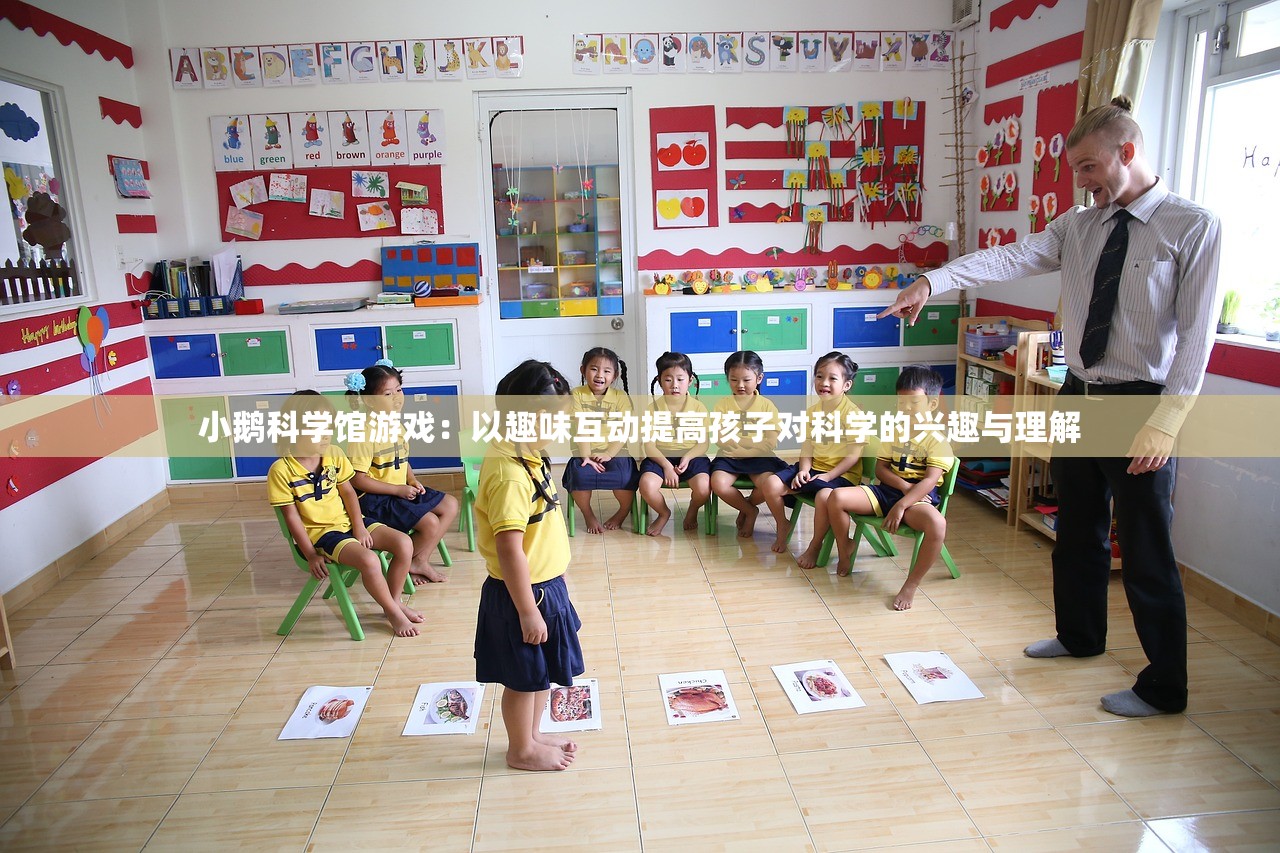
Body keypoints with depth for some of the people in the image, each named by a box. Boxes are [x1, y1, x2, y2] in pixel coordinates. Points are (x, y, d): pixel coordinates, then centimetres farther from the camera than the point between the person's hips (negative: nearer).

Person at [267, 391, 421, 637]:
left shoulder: (334, 454, 0)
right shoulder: (281, 470, -15)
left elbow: (348, 492, 6)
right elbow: (292, 516, -12)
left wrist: (359, 528, -4)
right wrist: (310, 554, -12)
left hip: (347, 522, 6)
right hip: (319, 533, -6)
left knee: (404, 543, -10)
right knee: (369, 560, -30)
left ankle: (394, 601, 10)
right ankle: (394, 613, -5)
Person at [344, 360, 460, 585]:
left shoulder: (397, 424, 7)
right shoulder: (366, 431, -20)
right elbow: (357, 479, -22)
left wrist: (412, 480, 1)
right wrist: (397, 489, -20)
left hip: (402, 490, 9)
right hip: (374, 498, -9)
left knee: (450, 505, 6)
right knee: (430, 522, -21)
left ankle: (420, 561, 6)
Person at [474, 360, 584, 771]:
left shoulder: (524, 456, 2)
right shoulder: (509, 474, -29)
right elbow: (509, 551, -30)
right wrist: (528, 611, -23)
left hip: (544, 585, 9)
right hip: (524, 593, -9)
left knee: (543, 672, 24)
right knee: (524, 678, 12)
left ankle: (530, 736, 44)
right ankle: (521, 751, 33)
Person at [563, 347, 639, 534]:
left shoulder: (621, 397, 4)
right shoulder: (577, 395, 1)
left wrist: (609, 454, -15)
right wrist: (586, 456, -16)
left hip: (615, 453, 0)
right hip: (586, 454, 0)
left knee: (624, 477, -29)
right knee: (579, 475, -30)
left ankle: (623, 512, 6)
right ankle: (588, 515, 2)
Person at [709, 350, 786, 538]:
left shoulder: (767, 405, 4)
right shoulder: (722, 405, 5)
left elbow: (770, 443, -3)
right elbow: (720, 439, -3)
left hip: (758, 458, 0)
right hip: (729, 458, 1)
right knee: (718, 484, -30)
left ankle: (746, 506, 7)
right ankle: (751, 511, 0)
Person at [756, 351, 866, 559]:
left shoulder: (852, 414, -11)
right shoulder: (812, 411, 8)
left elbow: (854, 454, -14)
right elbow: (808, 445, 7)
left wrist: (828, 476, -19)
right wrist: (804, 469, -11)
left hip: (841, 473, -6)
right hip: (813, 467, 6)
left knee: (824, 495, -39)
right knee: (770, 485, -9)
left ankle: (815, 546, -15)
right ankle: (783, 525, 17)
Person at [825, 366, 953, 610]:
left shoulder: (937, 441, -6)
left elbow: (929, 481, -17)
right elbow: (880, 468, 6)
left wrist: (901, 505, -28)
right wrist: (904, 485, -14)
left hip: (918, 499, -5)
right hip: (886, 490, 5)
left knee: (937, 524, -40)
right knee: (837, 498, -16)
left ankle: (911, 585, -22)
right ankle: (845, 549, 11)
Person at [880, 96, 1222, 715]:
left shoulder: (1193, 228, -10)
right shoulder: (1077, 227, 5)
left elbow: (1196, 333, -15)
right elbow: (1008, 260, -9)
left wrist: (1164, 423, -21)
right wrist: (931, 282, -25)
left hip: (1139, 406, -6)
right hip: (1077, 397, 6)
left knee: (1146, 551, 3)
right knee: (1077, 530, 20)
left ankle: (1164, 687, 22)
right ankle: (1080, 636, 42)